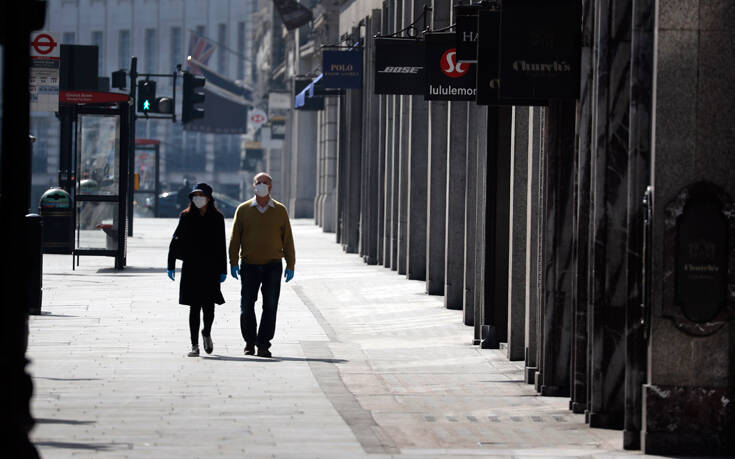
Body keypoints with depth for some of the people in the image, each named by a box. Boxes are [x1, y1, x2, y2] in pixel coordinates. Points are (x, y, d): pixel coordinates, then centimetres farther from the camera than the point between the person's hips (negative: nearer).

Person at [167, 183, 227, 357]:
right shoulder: (186, 217, 4)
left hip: (210, 268, 0)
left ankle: (206, 333, 24)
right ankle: (194, 345, 6)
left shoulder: (217, 218, 4)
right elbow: (175, 241, 5)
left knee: (209, 307, -7)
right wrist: (171, 266, -1)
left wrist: (223, 270, 2)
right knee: (194, 307, 0)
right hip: (191, 268, 0)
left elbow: (221, 246, 6)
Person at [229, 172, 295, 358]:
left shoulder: (280, 210, 6)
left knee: (270, 306, -5)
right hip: (250, 265, 0)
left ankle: (263, 344, 0)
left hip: (273, 266, 0)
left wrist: (290, 265, 2)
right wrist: (233, 263, -4)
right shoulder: (243, 210, 5)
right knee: (247, 306, 3)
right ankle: (250, 342, 19)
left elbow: (287, 239, 7)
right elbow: (235, 238, 4)